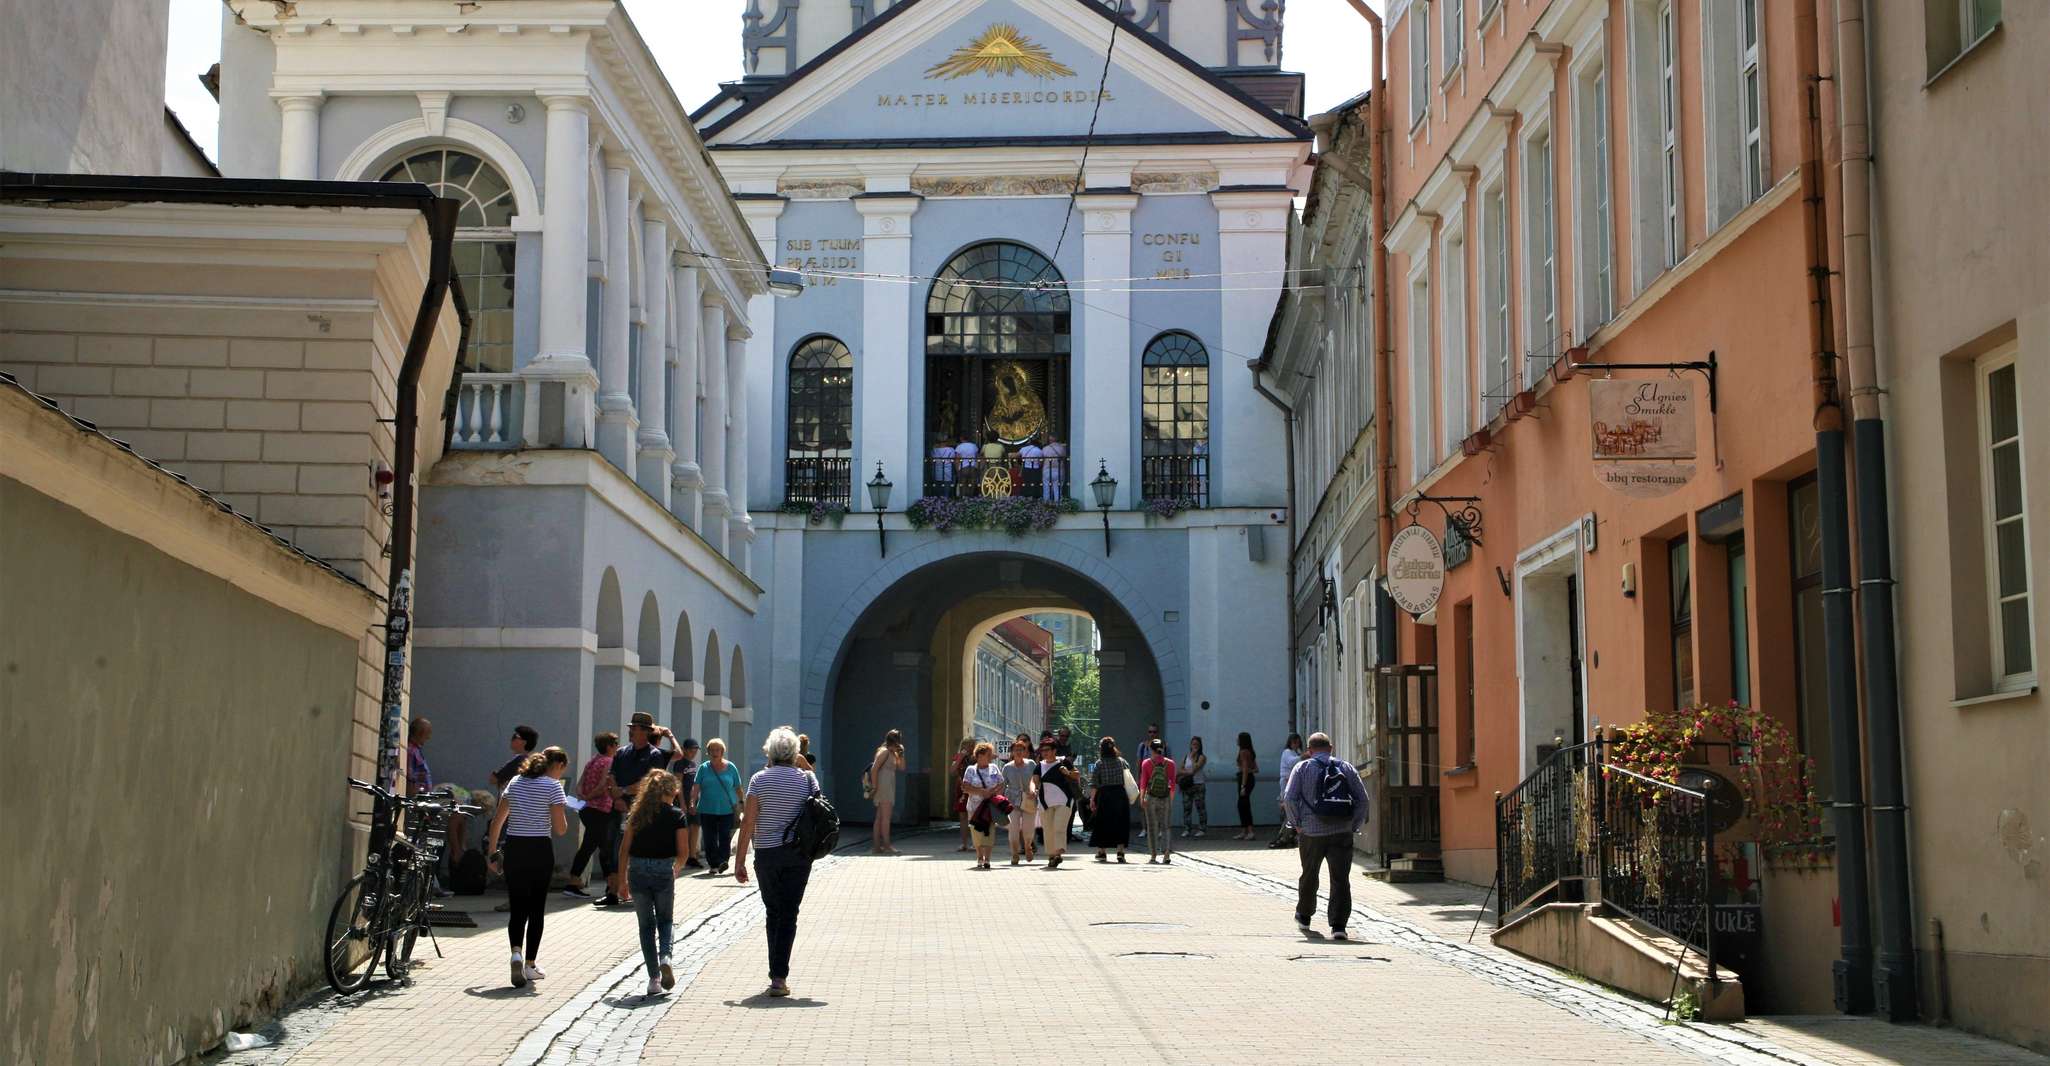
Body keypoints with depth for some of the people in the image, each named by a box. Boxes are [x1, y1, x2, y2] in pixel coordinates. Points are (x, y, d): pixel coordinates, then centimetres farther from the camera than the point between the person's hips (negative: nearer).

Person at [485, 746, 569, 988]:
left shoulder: (516, 782, 10)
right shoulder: (552, 786, -6)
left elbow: (497, 821, 9)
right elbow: (560, 829, -9)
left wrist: (493, 852, 13)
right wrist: (563, 814, 10)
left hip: (513, 851, 4)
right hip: (540, 851, -4)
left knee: (517, 909, 7)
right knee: (536, 909, 9)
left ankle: (516, 953, -18)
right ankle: (530, 964, 12)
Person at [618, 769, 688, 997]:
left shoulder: (637, 813, 6)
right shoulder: (676, 815, -1)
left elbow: (624, 848, 4)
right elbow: (682, 851, -3)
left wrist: (622, 879, 9)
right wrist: (677, 869, 18)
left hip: (637, 871, 2)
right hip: (663, 870, -2)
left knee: (646, 924, 11)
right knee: (665, 919, 18)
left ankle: (653, 978, 7)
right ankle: (664, 957, -10)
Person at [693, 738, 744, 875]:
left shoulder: (731, 768, 6)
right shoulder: (704, 768, 6)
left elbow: (738, 788, 10)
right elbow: (696, 788, 2)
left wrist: (741, 802, 4)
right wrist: (693, 802, -10)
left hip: (727, 810, -1)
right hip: (707, 810, 1)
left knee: (725, 838, -11)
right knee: (709, 840, 3)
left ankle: (723, 861, -11)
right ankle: (713, 865, 10)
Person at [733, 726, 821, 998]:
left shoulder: (759, 779, -5)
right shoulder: (807, 779, -2)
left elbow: (748, 822, -7)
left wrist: (740, 861, -3)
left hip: (767, 854, 0)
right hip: (799, 855, 0)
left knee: (773, 912, 16)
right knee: (788, 915, 2)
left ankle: (776, 973, 20)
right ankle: (779, 977, -6)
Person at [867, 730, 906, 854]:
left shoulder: (893, 753, 18)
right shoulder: (884, 751, -9)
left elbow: (901, 768, 19)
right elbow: (874, 769, -17)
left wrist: (901, 755, 7)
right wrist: (874, 787, -19)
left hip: (889, 788, 10)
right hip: (883, 787, -10)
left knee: (880, 818, 8)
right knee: (886, 817, -13)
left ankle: (876, 846, 9)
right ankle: (887, 846, -16)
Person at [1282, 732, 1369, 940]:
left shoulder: (1302, 768, 2)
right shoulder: (1346, 768, 9)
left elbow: (1289, 797, -8)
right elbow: (1362, 798, 4)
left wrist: (1297, 824, 2)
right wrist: (1354, 826, 8)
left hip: (1311, 832, 0)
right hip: (1342, 833, 0)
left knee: (1309, 876, 17)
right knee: (1341, 880, -1)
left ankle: (1304, 917, 36)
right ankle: (1338, 926, -11)